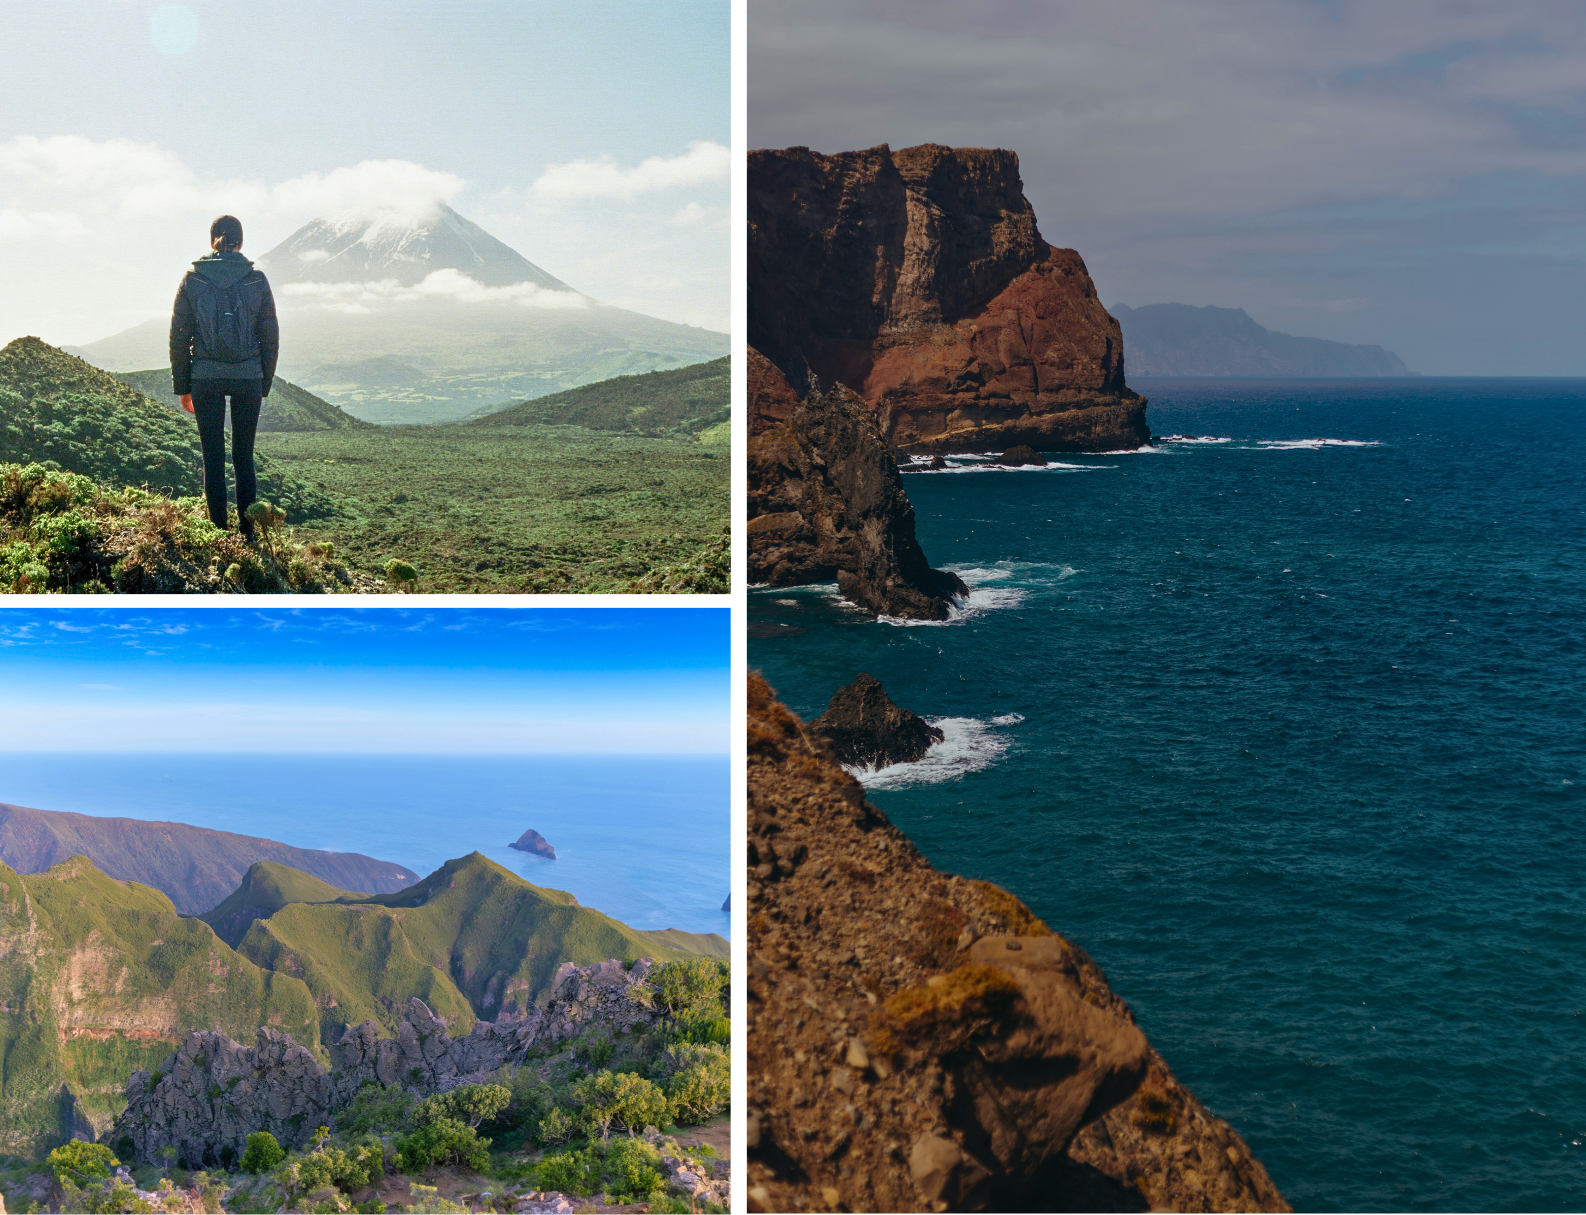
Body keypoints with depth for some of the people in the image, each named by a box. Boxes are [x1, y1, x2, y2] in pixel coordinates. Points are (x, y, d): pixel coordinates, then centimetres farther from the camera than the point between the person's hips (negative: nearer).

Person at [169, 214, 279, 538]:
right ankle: (247, 533, 8)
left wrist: (182, 386, 9)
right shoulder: (256, 280, 0)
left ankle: (219, 531, 7)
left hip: (206, 378, -1)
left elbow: (179, 337, 1)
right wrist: (264, 385, 13)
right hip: (248, 377, 1)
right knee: (244, 457, 10)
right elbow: (270, 337, 4)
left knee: (213, 458, 6)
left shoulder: (192, 280, -1)